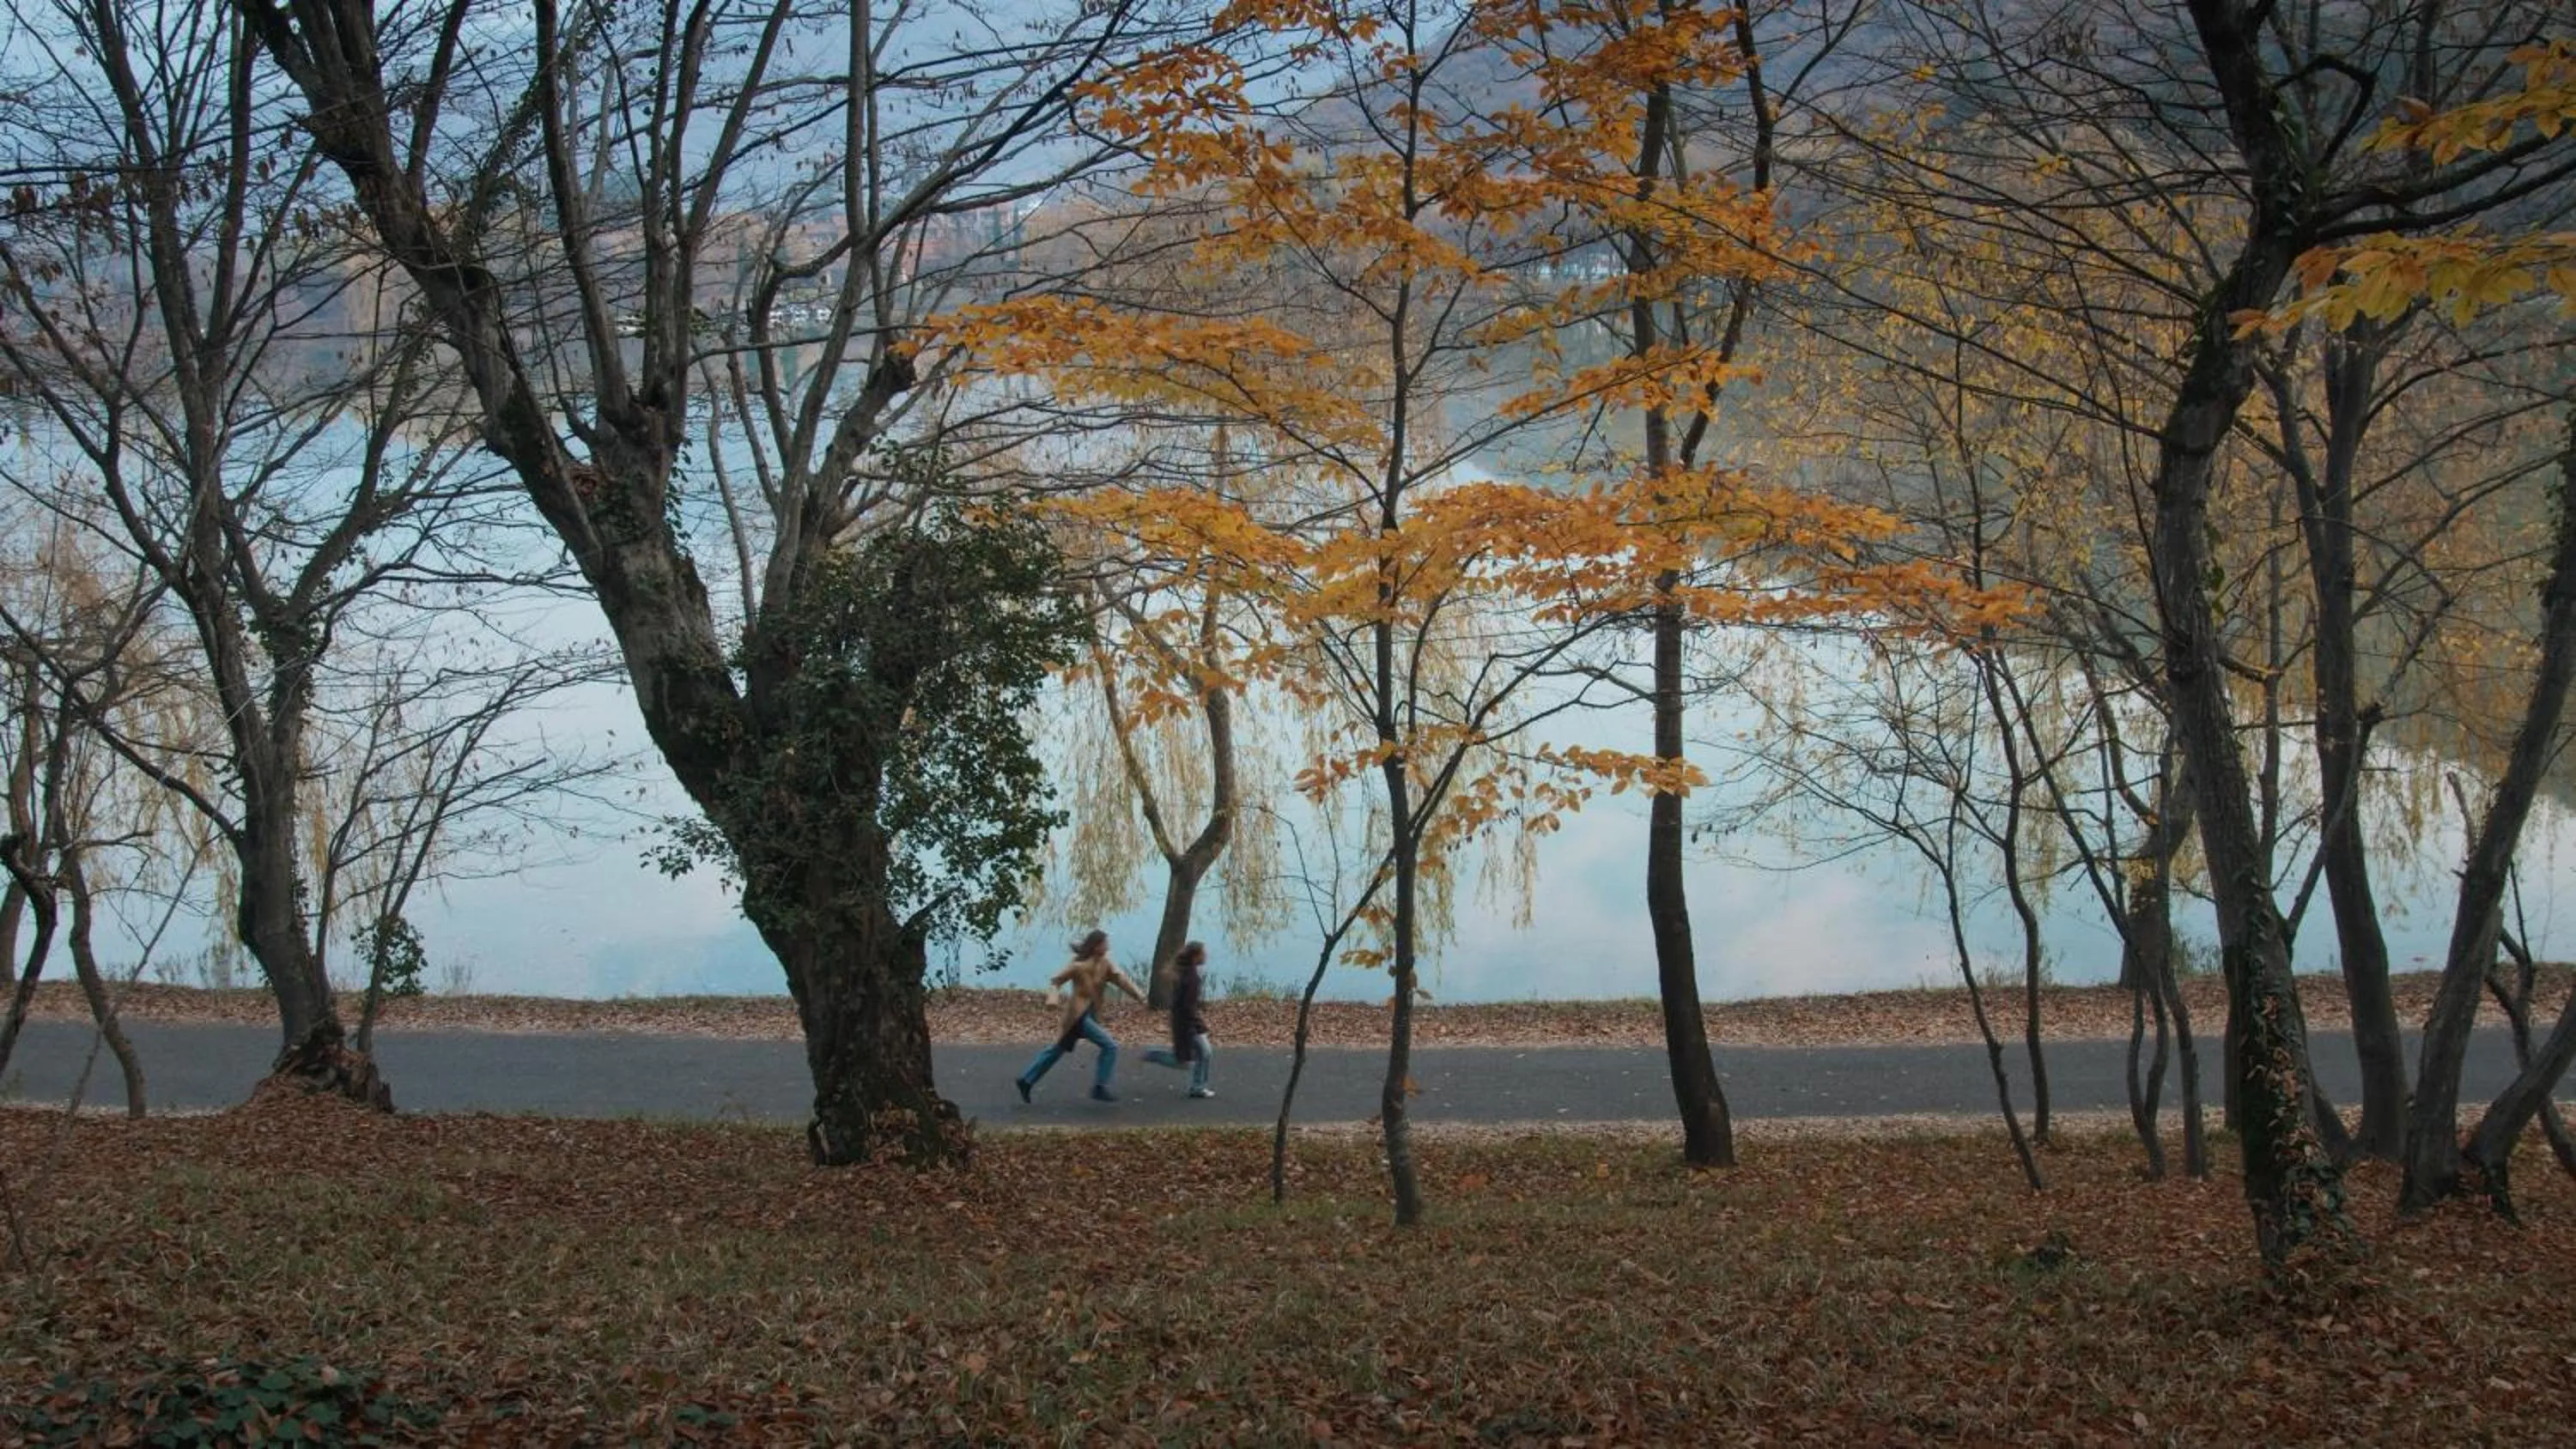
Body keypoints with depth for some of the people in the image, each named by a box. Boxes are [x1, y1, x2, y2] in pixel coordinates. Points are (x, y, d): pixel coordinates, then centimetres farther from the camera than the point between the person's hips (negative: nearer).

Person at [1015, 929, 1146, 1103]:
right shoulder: (1078, 965, -15)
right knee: (1110, 1046, -12)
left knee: (1058, 1050, 17)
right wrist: (1053, 996, -29)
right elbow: (1056, 981, -9)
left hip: (1090, 1015, 8)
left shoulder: (1105, 964, 3)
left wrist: (1138, 994, -22)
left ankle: (1027, 1080, 26)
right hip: (1078, 1014, -8)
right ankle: (1099, 1088, -4)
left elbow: (1120, 978, -8)